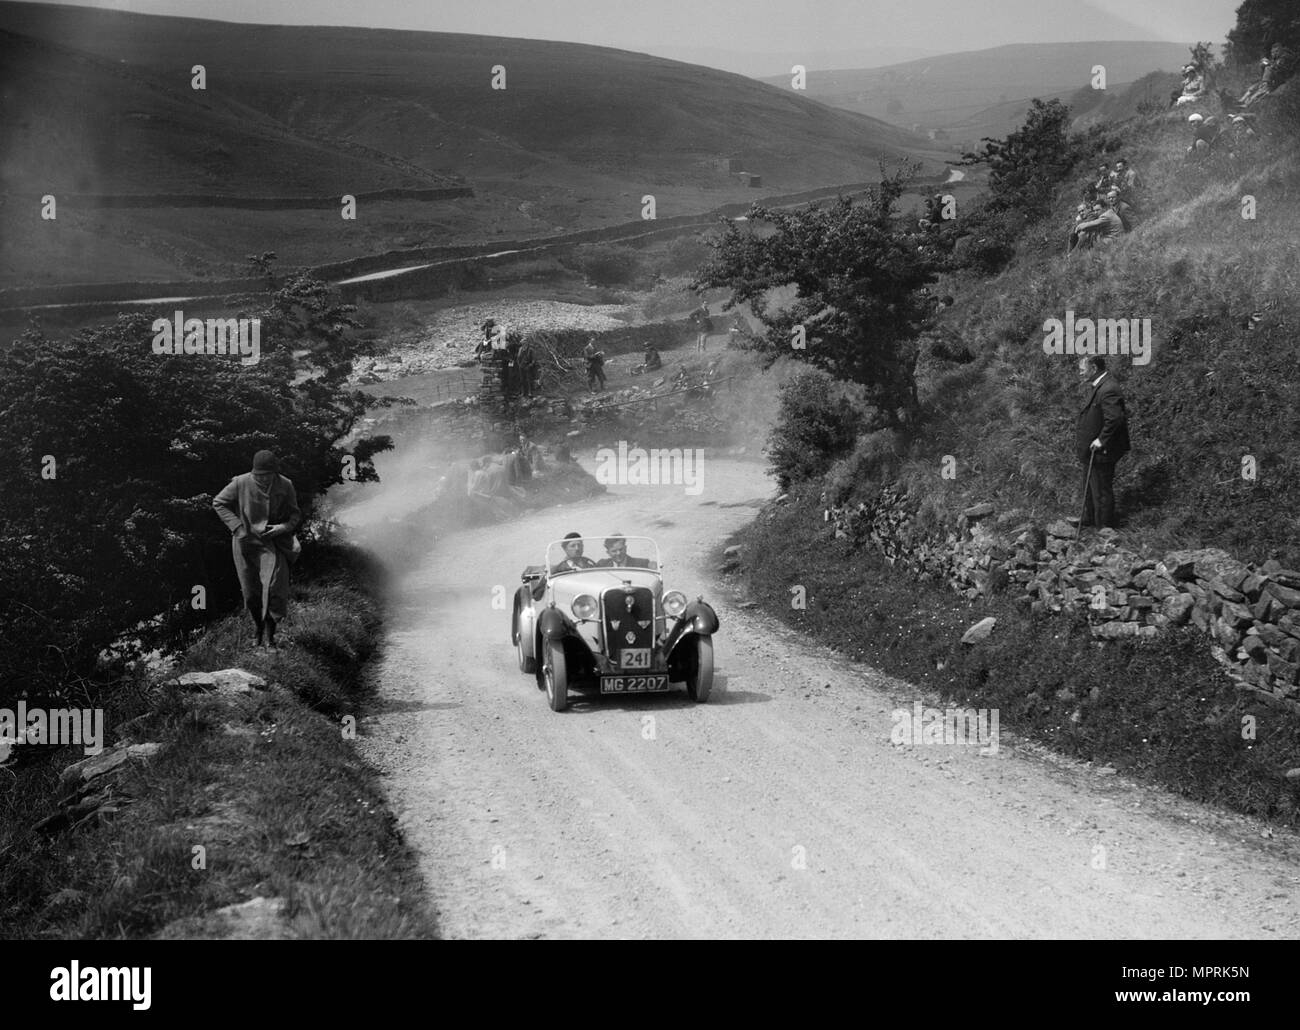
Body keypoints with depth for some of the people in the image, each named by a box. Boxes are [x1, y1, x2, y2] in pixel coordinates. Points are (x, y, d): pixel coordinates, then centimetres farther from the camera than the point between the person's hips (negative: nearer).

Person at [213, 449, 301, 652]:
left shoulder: (285, 487, -9)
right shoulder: (241, 484, -13)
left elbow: (295, 514, 4)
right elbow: (218, 503, -1)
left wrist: (283, 527, -17)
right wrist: (238, 526, -11)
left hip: (272, 542, -1)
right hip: (246, 542, 1)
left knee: (273, 587, -18)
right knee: (251, 593, 8)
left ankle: (271, 638, -9)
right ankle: (259, 629, 35)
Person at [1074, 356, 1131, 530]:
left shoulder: (1108, 390, -25)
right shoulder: (1096, 386, 8)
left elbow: (1114, 418, -32)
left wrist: (1101, 440, -24)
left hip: (1101, 451, -10)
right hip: (1091, 450, 11)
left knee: (1101, 491, 2)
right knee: (1090, 488, 24)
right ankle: (1089, 521, 40)